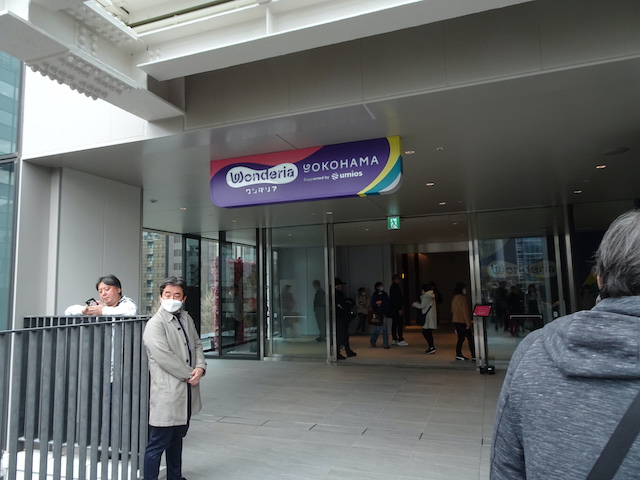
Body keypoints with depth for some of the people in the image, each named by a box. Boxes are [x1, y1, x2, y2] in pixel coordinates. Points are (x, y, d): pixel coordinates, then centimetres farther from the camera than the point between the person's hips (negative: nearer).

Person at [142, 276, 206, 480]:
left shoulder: (186, 319, 10)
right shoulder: (154, 325, -14)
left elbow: (196, 344, 14)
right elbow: (165, 358, -21)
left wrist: (200, 367, -5)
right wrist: (189, 375, -15)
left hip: (186, 391, 8)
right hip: (167, 394, -8)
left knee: (177, 438, 22)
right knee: (158, 444, 0)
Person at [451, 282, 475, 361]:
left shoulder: (454, 298, 13)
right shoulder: (463, 298, -14)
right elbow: (466, 311, -18)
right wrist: (468, 323, -17)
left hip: (456, 321, 9)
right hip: (463, 322, -9)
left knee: (461, 338, 12)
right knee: (471, 338, -5)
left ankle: (458, 355, 11)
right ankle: (474, 356, -6)